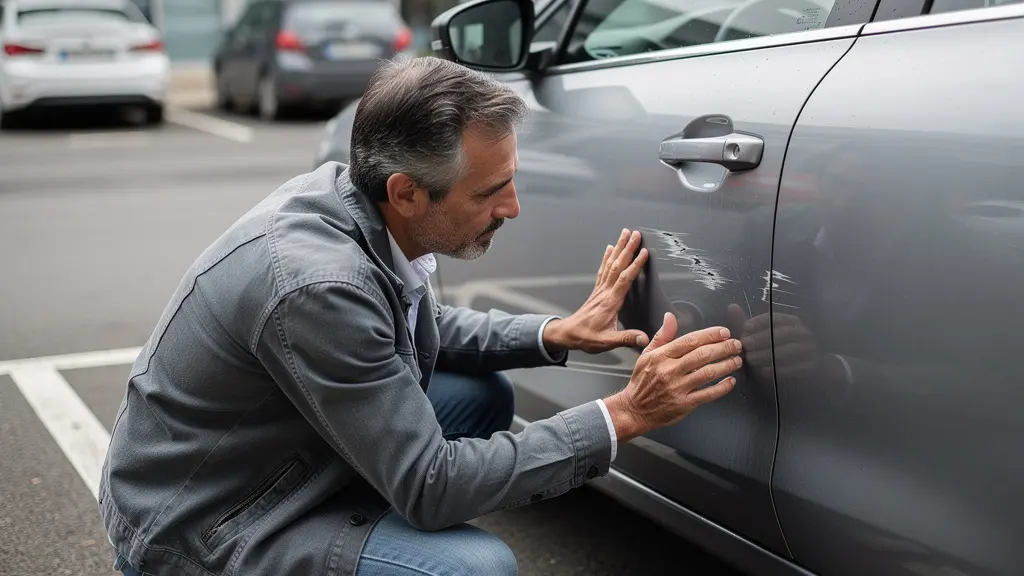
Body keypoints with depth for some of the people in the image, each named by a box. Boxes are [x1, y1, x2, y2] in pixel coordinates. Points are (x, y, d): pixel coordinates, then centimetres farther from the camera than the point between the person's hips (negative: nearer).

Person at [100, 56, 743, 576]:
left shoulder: (342, 190, -6)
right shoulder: (319, 284, -33)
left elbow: (422, 328, 14)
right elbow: (428, 487, -26)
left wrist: (556, 334, 0)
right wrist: (623, 416, -24)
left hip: (281, 461, 9)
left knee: (484, 394, 9)